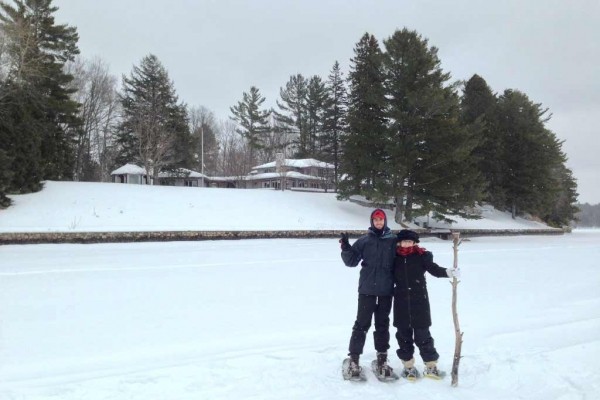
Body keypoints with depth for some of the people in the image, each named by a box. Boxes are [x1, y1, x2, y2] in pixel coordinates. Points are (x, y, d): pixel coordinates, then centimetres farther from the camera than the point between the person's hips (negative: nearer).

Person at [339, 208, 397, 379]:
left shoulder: (393, 240, 4)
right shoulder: (364, 240, 2)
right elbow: (351, 261, 0)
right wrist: (346, 248, -16)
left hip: (386, 289, 1)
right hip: (367, 288, -1)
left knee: (382, 323, 11)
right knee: (362, 323, 0)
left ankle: (382, 358, 22)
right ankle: (354, 359, 6)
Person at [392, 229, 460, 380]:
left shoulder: (421, 256, -4)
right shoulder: (395, 257, 3)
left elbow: (434, 269, -7)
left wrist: (447, 272, -23)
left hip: (419, 300, -2)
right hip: (401, 301, 2)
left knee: (422, 334, 2)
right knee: (403, 334, 8)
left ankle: (431, 365, 16)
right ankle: (408, 365, 21)